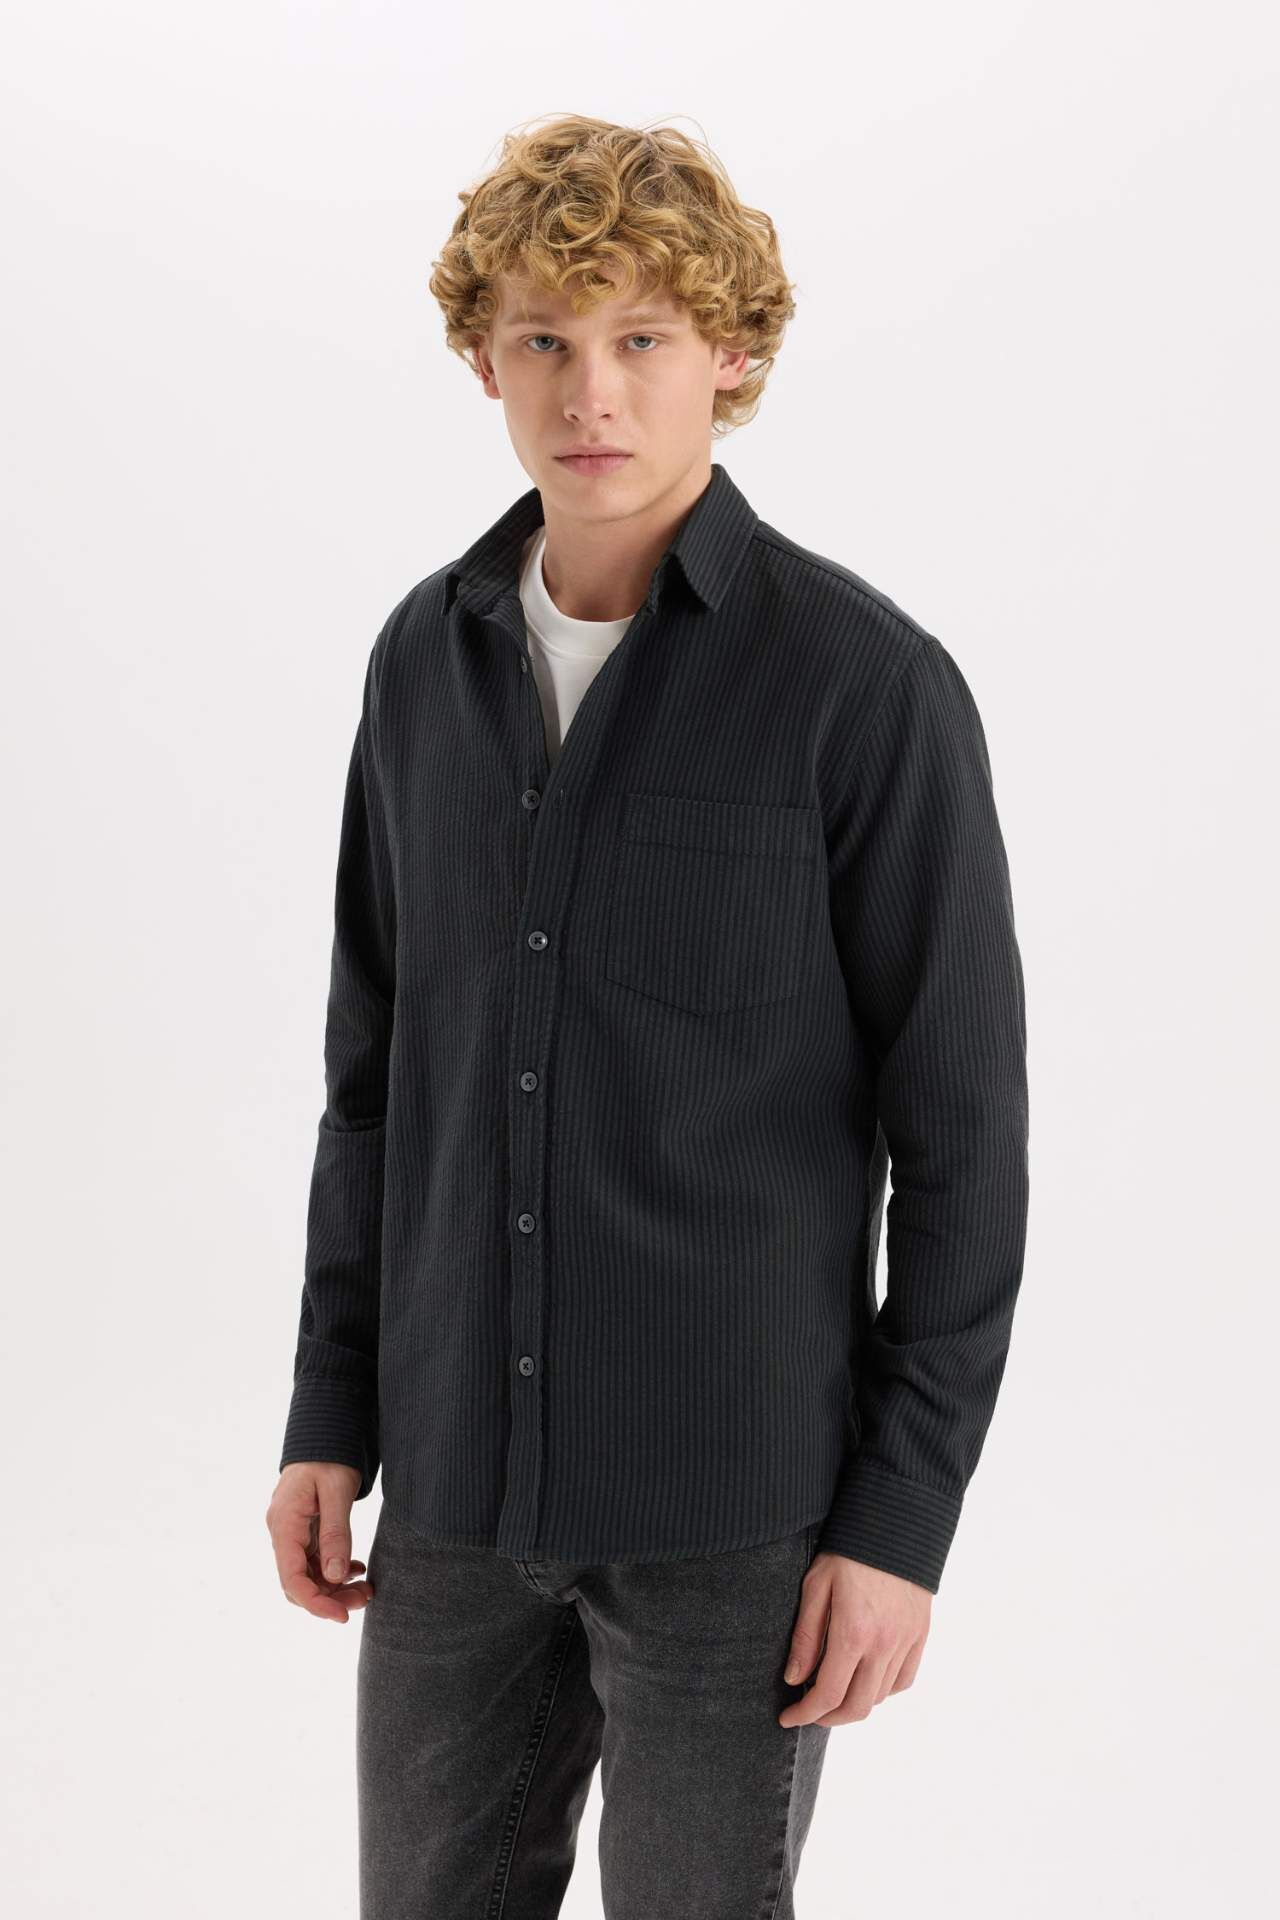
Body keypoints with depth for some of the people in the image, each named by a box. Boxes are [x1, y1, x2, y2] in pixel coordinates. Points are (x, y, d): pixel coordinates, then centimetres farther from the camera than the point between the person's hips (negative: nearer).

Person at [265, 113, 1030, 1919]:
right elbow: (378, 1060, 10)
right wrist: (330, 1413, 9)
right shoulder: (428, 657, 3)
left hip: (739, 1498, -4)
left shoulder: (869, 683, -13)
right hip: (460, 1478, 5)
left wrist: (905, 1513, -11)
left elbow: (963, 1132, -10)